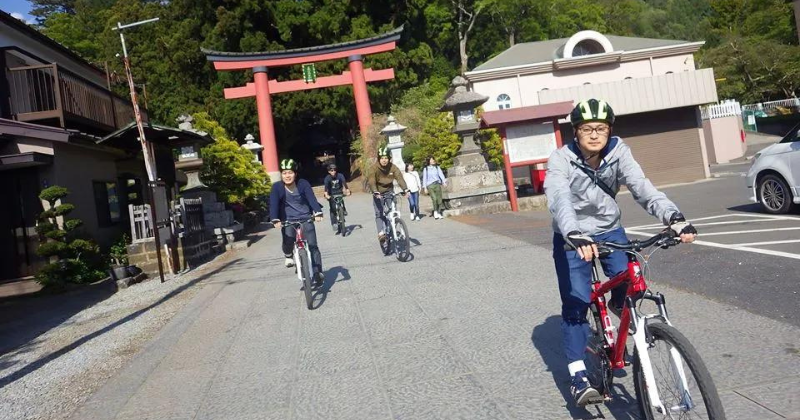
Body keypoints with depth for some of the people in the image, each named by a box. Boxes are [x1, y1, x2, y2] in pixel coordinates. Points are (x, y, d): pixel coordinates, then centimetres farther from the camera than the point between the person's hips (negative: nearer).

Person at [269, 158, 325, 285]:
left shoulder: (303, 184, -8)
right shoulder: (277, 187, -9)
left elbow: (312, 199, -18)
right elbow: (273, 204, -18)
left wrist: (318, 213, -34)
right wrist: (275, 220, -33)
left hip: (306, 218, 0)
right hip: (288, 220, 0)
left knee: (312, 245, -10)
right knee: (288, 240, -24)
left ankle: (318, 272, -4)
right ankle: (288, 256, 11)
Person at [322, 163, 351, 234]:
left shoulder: (340, 176, -17)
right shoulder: (327, 178, -19)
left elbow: (344, 183, -30)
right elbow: (326, 187, -32)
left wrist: (347, 190, -47)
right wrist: (326, 194, -50)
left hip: (339, 192, 1)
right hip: (331, 195, -1)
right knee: (333, 209, -10)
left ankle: (344, 210, -8)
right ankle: (335, 225, -4)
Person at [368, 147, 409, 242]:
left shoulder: (393, 167, -11)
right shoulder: (375, 168, -18)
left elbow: (399, 178, -21)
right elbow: (372, 182, -29)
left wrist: (405, 189, -37)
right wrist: (375, 192, -47)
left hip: (389, 192, 2)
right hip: (378, 194, -2)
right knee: (379, 213, -14)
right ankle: (381, 233, -20)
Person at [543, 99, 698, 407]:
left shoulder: (618, 153, -13)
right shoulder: (561, 160, -21)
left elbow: (642, 187, -27)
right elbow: (559, 200, -38)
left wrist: (674, 217, -45)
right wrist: (575, 235, -57)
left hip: (609, 230, 3)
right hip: (572, 238, -2)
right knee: (576, 302, -11)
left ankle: (618, 304, 17)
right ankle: (578, 377, -2)